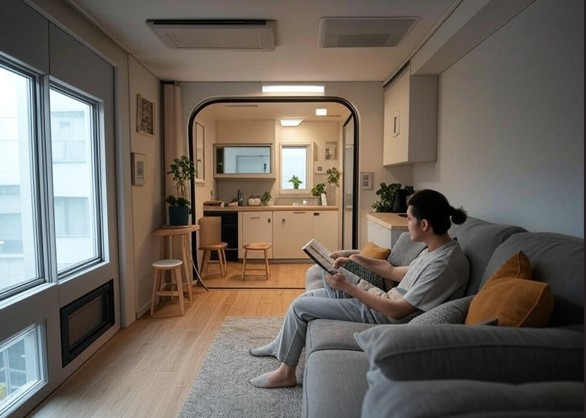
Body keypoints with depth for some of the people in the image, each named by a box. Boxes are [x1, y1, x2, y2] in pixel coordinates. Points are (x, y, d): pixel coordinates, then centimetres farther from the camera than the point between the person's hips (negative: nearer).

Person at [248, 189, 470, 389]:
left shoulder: (444, 264, -27)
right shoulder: (436, 248, 2)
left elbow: (397, 311, -25)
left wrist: (346, 286, -22)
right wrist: (356, 259, 6)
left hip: (384, 316, -9)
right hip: (385, 300, 9)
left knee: (299, 306, -4)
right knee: (309, 296, 14)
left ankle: (286, 372, 15)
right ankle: (281, 344, 32)